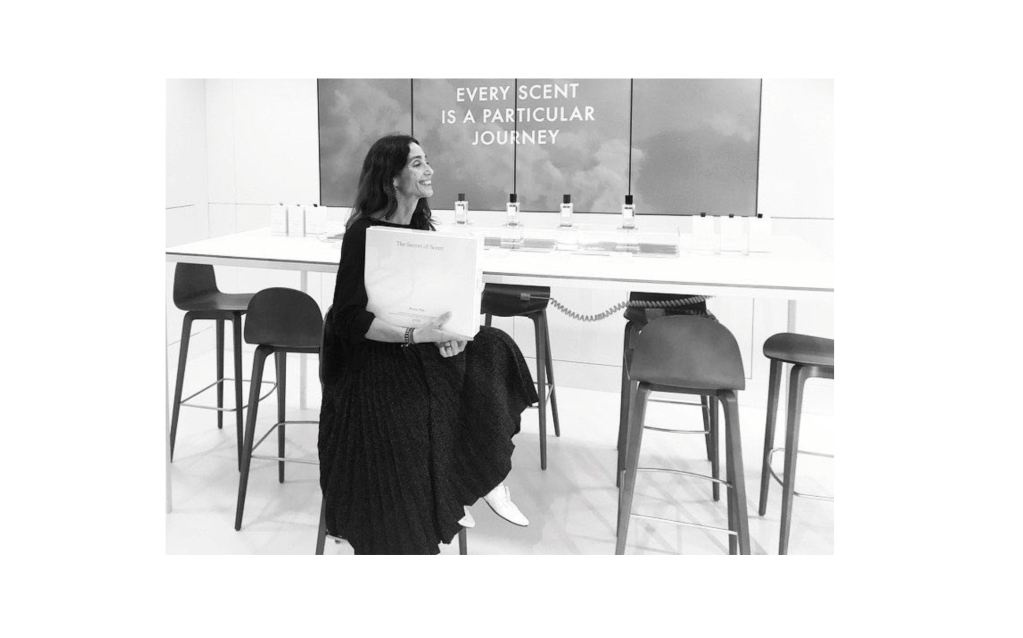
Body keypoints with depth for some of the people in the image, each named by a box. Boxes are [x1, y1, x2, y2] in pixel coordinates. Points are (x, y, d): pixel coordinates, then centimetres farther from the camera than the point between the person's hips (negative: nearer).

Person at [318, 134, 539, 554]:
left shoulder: (422, 227, 7)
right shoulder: (364, 234, -15)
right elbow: (349, 319, -20)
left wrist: (450, 330, -13)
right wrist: (414, 336, -30)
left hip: (418, 350, 7)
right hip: (371, 360, -7)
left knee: (493, 352, -14)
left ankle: (487, 480, -9)